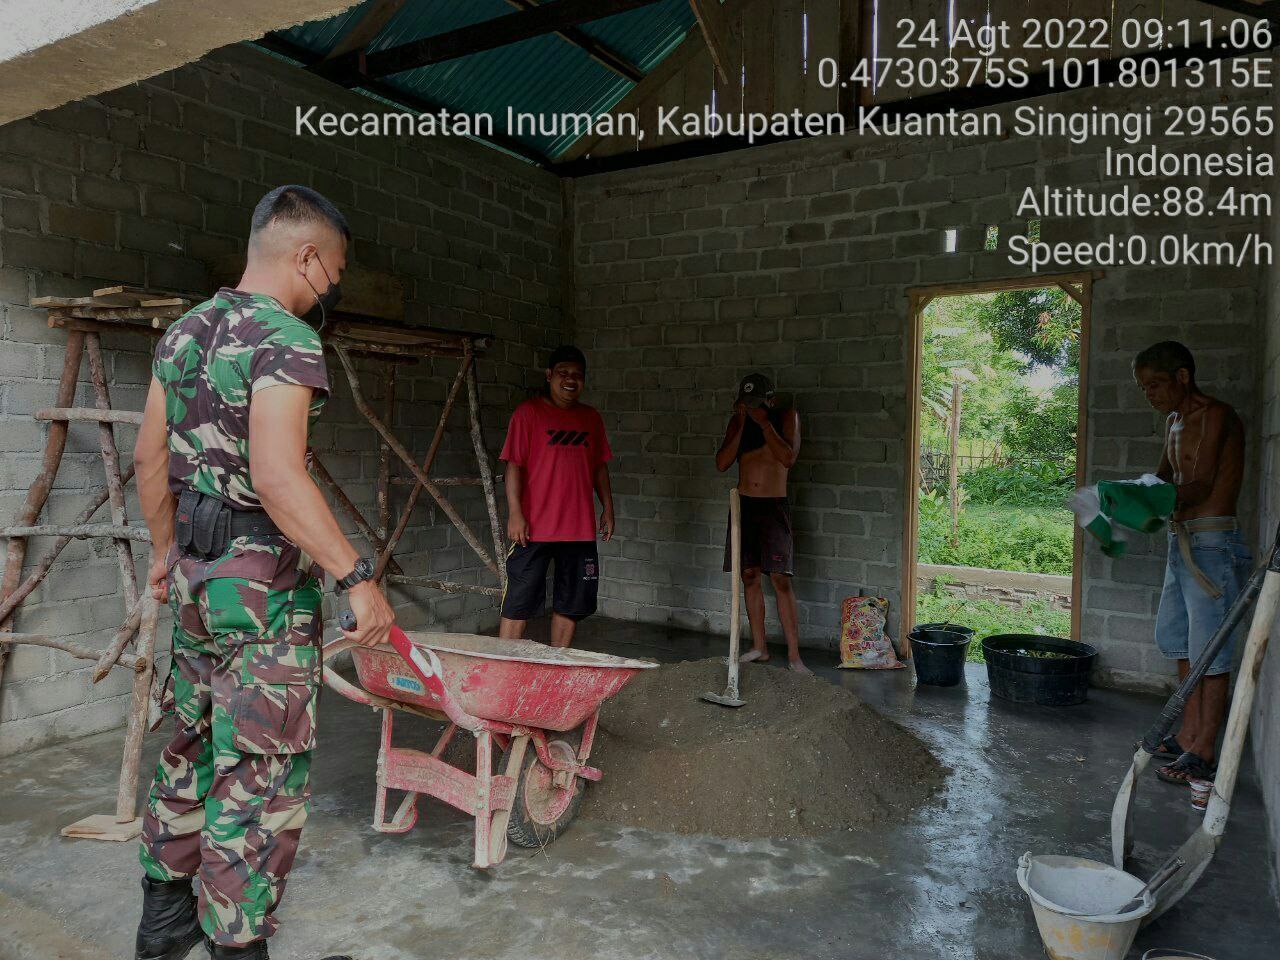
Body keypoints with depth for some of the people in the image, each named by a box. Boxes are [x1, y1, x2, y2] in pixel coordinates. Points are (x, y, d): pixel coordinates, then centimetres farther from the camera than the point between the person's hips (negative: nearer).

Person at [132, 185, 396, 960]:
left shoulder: (186, 330, 11)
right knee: (260, 767, 1)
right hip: (266, 584, -9)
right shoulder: (285, 340, -17)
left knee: (196, 740, 21)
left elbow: (152, 455, 15)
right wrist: (357, 576, -24)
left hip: (197, 576, 9)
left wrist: (166, 549, 25)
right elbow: (277, 475, -27)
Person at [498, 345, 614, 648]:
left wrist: (608, 508, 12)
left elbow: (600, 467, 18)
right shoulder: (528, 412, -2)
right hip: (534, 526, -5)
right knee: (519, 602, -1)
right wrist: (515, 513, -14)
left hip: (580, 528, 5)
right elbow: (514, 465, -7)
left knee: (572, 603, 11)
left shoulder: (591, 418, 13)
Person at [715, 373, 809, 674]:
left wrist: (764, 423, -15)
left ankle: (794, 655, -6)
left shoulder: (787, 417, -2)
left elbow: (788, 458, -16)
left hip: (773, 506, -4)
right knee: (750, 576, 7)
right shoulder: (738, 421, 8)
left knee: (780, 578, -10)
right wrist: (742, 425, -8)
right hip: (744, 504, 4)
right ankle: (758, 647, 17)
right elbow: (722, 463, -2)